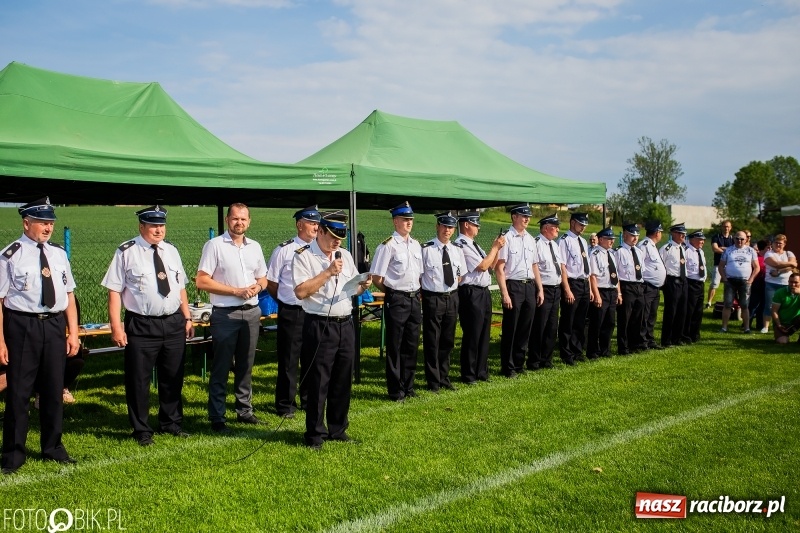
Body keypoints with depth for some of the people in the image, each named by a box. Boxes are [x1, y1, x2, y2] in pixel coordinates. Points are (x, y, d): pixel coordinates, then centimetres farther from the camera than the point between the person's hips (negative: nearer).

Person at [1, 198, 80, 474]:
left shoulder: (59, 254, 8)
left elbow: (69, 296, 10)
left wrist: (73, 334, 6)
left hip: (54, 325, 5)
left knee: (54, 389, 13)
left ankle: (52, 447, 28)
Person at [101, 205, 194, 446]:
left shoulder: (171, 250, 9)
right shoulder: (126, 252, -8)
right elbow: (114, 291, -10)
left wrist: (187, 318, 10)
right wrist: (116, 327, -15)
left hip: (174, 323, 5)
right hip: (141, 326, -5)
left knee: (173, 377, 16)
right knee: (139, 380, 6)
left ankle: (171, 423, 34)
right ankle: (142, 430, 22)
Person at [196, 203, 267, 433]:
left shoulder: (255, 247, 10)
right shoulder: (215, 245, -6)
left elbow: (263, 278, 19)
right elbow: (201, 281, -11)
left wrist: (258, 286, -5)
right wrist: (236, 291, -15)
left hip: (251, 312, 5)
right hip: (225, 314, -5)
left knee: (246, 365, 14)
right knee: (221, 367, 0)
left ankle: (244, 410, 25)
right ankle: (217, 418, 9)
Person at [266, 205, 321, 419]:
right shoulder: (284, 250, -8)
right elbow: (271, 283, 0)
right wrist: (286, 302, 6)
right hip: (291, 313, -3)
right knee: (288, 360, 5)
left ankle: (309, 400, 30)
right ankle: (285, 405, 19)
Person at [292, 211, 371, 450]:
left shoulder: (345, 256, 13)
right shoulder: (304, 256, -7)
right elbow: (301, 291, -19)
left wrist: (363, 285, -3)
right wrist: (328, 272, -19)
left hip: (345, 324, 6)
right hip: (319, 326, -6)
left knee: (343, 380, 13)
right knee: (318, 382, 1)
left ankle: (338, 428, 27)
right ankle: (314, 434, 14)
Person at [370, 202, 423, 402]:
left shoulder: (416, 244, 10)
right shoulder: (388, 246, -12)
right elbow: (376, 278, -10)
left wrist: (416, 291, 9)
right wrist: (392, 292, -1)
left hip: (415, 298, 7)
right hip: (396, 300, -7)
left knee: (412, 345, 14)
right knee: (395, 346, 4)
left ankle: (408, 385, 27)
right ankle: (395, 390, 15)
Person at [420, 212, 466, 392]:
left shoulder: (457, 249, 5)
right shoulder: (426, 249, -12)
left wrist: (453, 293, 7)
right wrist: (427, 293, -8)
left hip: (452, 298, 5)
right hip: (432, 299, -5)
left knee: (447, 341, 16)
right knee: (432, 342, 3)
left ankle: (444, 378, 30)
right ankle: (433, 382, 17)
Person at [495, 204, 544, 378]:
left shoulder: (530, 239, 13)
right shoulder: (506, 238, -9)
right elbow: (499, 268, -13)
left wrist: (540, 289, 13)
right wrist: (505, 293, -17)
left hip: (530, 286, 7)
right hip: (513, 286, -7)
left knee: (525, 329, 13)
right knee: (510, 329, 3)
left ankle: (518, 364, 26)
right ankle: (507, 368, 16)